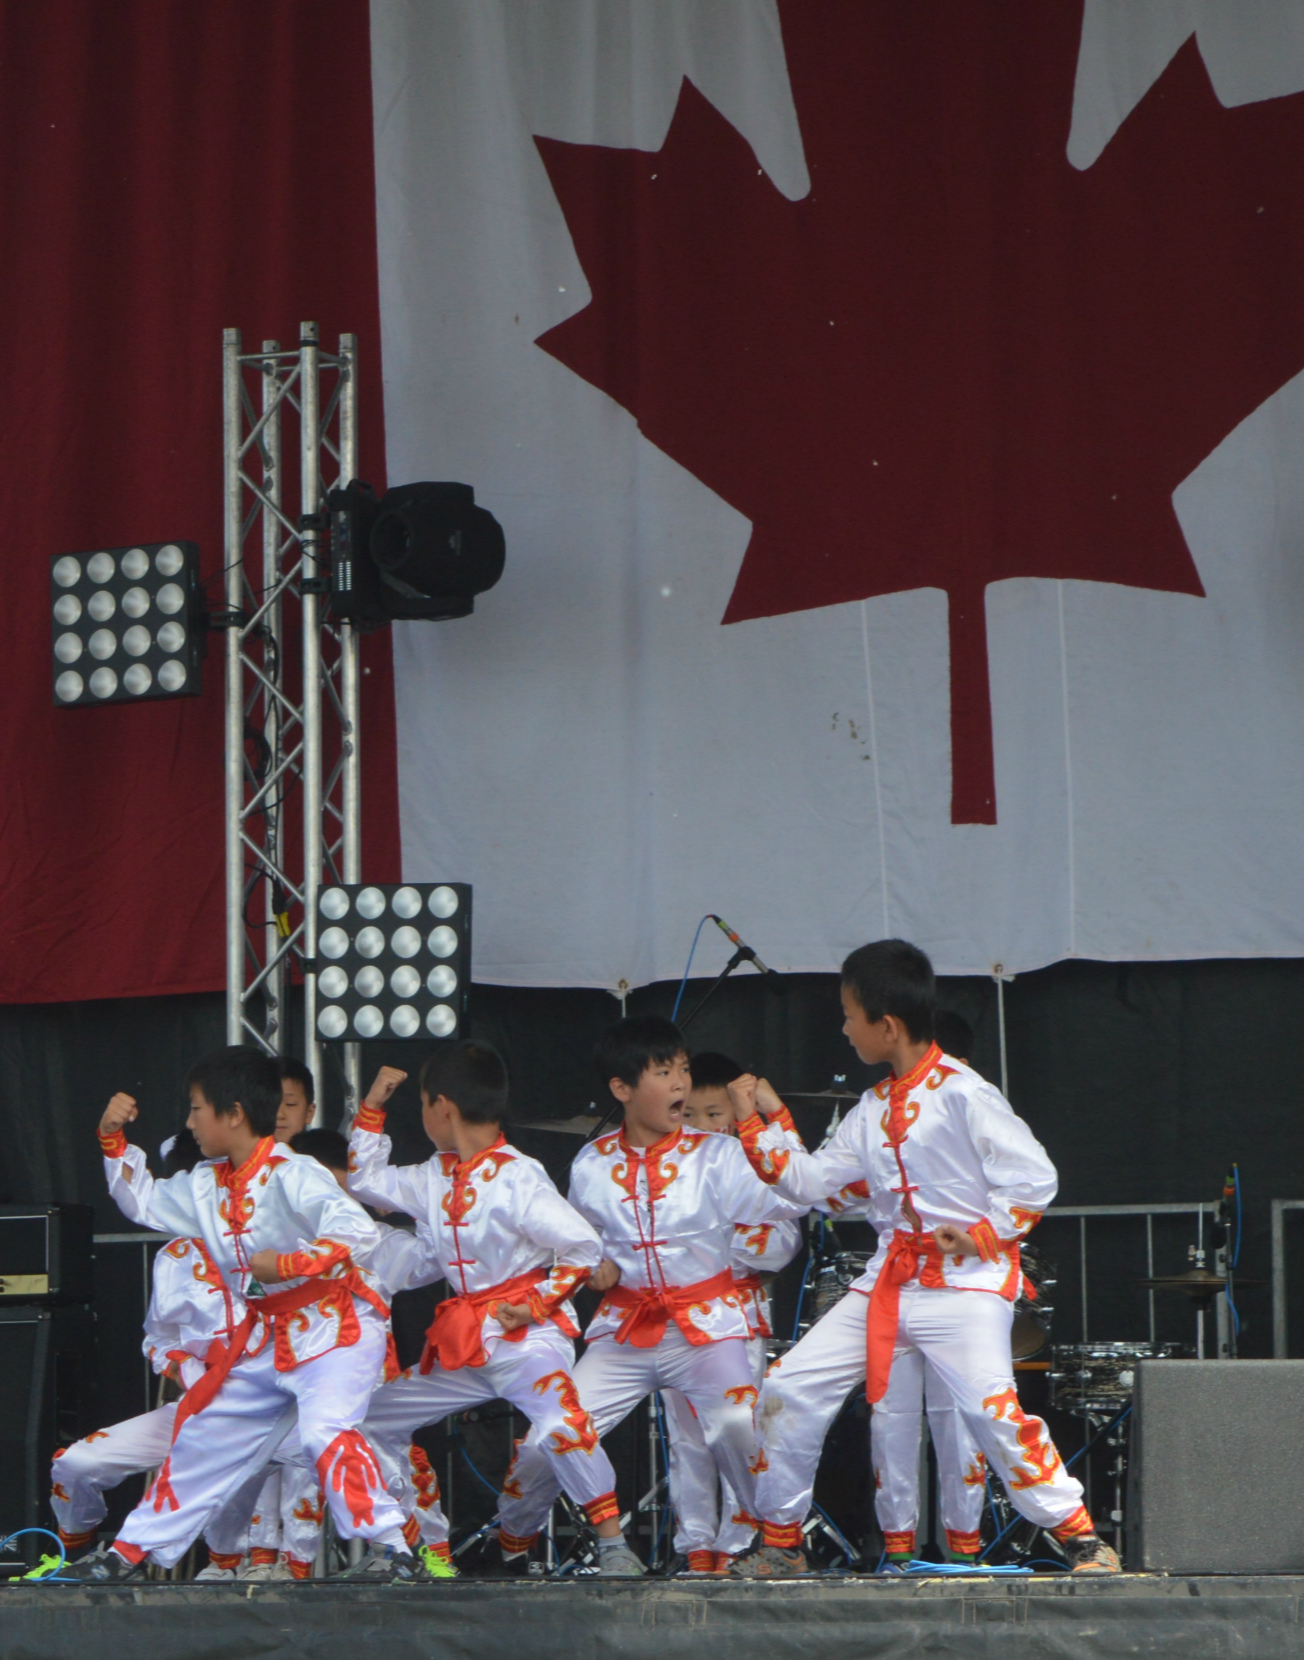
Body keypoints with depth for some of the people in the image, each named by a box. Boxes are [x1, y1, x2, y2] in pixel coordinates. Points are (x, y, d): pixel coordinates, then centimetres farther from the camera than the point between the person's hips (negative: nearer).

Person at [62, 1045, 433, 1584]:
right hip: (265, 1337, 9)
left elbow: (357, 1231, -32)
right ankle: (133, 1551, 28)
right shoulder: (208, 1184, 8)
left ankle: (394, 1552, -27)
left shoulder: (291, 1176, -21)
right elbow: (144, 1202, 24)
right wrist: (114, 1141, 12)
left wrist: (289, 1264, -38)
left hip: (332, 1325, -9)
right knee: (202, 1438, 16)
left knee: (326, 1430, -31)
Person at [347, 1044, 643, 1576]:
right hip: (460, 1344, 9)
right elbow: (365, 1180, 26)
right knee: (373, 1418, 14)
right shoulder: (434, 1178, 11)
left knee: (558, 1422, -35)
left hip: (524, 1333, -9)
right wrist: (372, 1108, 18)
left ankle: (613, 1546, -28)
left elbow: (584, 1247, -15)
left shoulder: (516, 1180, -14)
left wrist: (537, 1305, -17)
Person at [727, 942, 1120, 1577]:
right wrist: (753, 1127, 14)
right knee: (789, 1387, 3)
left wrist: (981, 1237, -15)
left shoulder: (962, 1094, -11)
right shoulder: (872, 1109, 13)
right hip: (889, 1282, 8)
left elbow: (1034, 1179, -12)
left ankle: (1082, 1540, -16)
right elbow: (812, 1179, 17)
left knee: (990, 1405, -25)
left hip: (964, 1281, -8)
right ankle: (780, 1542, 14)